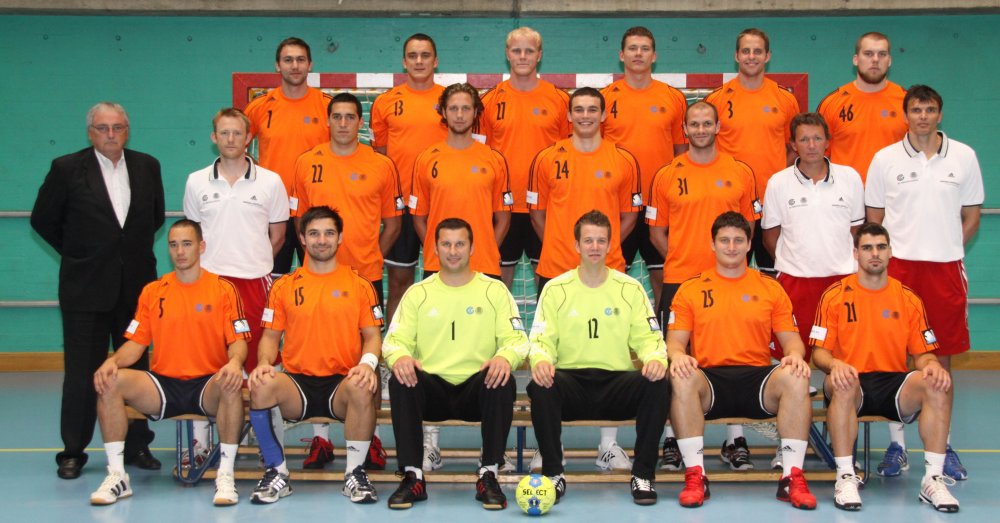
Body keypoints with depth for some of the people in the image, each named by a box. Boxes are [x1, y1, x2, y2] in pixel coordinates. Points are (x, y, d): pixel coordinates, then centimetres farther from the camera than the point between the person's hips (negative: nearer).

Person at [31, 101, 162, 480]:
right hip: (85, 288, -3)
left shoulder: (147, 166, 7)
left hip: (136, 285, 3)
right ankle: (73, 452, 12)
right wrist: (75, 253, 6)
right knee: (82, 372, 1)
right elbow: (42, 219, 5)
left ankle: (137, 446, 18)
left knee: (137, 367, 7)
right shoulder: (67, 168, -2)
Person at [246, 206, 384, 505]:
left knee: (363, 387, -37)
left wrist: (368, 362, -15)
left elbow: (372, 335, 7)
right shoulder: (284, 287, 12)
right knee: (261, 386, -32)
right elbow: (271, 336, 12)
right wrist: (264, 363, -10)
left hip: (342, 382, -1)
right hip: (297, 382, 1)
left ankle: (355, 473, -15)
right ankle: (277, 473, -13)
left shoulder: (359, 286, 10)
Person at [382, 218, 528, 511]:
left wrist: (505, 357, -25)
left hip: (478, 388, -1)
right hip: (432, 389, 1)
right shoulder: (417, 293, 11)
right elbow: (395, 339, 2)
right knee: (400, 381, -30)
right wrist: (399, 356, -23)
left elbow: (517, 338, 0)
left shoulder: (494, 290, 9)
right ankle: (412, 477, -22)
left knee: (504, 381, -32)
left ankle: (489, 476, -22)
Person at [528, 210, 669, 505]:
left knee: (657, 384, -30)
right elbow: (541, 339, 0)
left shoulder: (630, 288, 8)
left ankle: (643, 475, -15)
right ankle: (553, 474, -16)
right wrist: (540, 360, -25)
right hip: (570, 383, -1)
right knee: (540, 386, -34)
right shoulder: (556, 289, 6)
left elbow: (648, 338, 4)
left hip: (617, 383, 1)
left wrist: (656, 358, -20)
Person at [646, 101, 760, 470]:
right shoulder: (667, 176, 4)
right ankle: (672, 439, 11)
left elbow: (749, 225, 13)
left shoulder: (740, 173, 6)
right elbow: (656, 231, 9)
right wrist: (678, 258, -2)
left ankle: (735, 440, 12)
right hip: (678, 279, 0)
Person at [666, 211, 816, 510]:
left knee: (795, 378, -31)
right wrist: (677, 355, -18)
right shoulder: (690, 289, 13)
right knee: (681, 378, -35)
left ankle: (792, 478, -24)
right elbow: (675, 339, 7)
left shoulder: (771, 288, 16)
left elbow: (790, 339, 13)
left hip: (758, 379, 1)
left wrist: (795, 354, -12)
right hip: (710, 379, -1)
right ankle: (695, 476, -27)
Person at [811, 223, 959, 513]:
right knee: (842, 383, -38)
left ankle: (933, 479, -23)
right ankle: (846, 477, -30)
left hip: (894, 385, 2)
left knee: (938, 383, -28)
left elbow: (923, 354, 11)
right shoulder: (835, 295, 4)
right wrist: (834, 364, -22)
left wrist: (932, 365, -14)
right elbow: (819, 352, 2)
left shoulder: (908, 299, 11)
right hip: (852, 384, -2)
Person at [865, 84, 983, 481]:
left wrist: (947, 250, 4)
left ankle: (942, 444, 16)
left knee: (941, 357, 6)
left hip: (945, 268, 1)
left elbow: (972, 215, 11)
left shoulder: (963, 156, 6)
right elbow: (873, 217, 7)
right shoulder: (885, 159, 4)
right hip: (897, 266, -1)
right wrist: (881, 256, -2)